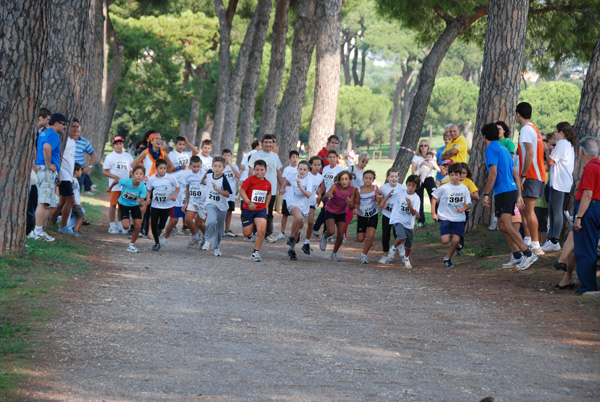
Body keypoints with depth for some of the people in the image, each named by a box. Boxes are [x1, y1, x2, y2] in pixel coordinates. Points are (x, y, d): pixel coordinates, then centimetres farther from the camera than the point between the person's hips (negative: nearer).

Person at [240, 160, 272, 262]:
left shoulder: (268, 183, 5)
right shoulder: (250, 180, -9)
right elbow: (242, 191, -13)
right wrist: (249, 203, -24)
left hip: (261, 210, 2)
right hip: (248, 209, -2)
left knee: (262, 230, -18)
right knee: (247, 233, 3)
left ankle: (255, 252, -5)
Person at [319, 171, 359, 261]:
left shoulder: (352, 189, -17)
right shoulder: (335, 187, -24)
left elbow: (351, 206, -13)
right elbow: (324, 198, -32)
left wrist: (349, 203, -37)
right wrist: (327, 195, -56)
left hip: (342, 213, 3)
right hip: (330, 211, -3)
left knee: (340, 235, -1)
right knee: (331, 231, -22)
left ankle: (334, 254, 21)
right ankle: (324, 237, 14)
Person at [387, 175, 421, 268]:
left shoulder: (416, 198, -8)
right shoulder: (400, 192, -3)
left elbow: (414, 213, -18)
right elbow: (394, 200, 19)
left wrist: (410, 205, -33)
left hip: (409, 223, 2)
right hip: (397, 219, -2)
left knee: (409, 244, 13)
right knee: (402, 237, -29)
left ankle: (406, 258, 42)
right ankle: (393, 249, 0)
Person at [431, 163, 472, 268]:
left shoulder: (464, 189, -1)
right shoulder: (444, 187, -7)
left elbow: (469, 204, 2)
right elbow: (434, 198, 5)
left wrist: (463, 209, -20)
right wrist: (433, 213, 0)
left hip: (459, 218, 1)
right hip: (445, 217, -1)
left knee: (456, 240, -9)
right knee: (445, 241, -12)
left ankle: (448, 258, 13)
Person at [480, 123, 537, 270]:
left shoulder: (491, 149, -7)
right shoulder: (504, 149, 21)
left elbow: (493, 173, -17)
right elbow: (515, 173, 21)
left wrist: (486, 194, -13)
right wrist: (519, 195, 23)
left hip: (503, 191, -9)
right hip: (512, 189, 9)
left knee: (506, 225, -15)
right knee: (502, 226, 14)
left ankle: (528, 254, -21)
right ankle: (516, 256, 12)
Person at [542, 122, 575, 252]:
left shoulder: (561, 144, -12)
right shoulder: (570, 145, 18)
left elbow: (551, 162, -15)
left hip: (558, 182, -10)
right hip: (566, 182, 10)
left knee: (556, 211, -10)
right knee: (551, 210, 13)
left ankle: (554, 241, -12)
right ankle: (551, 237, 15)